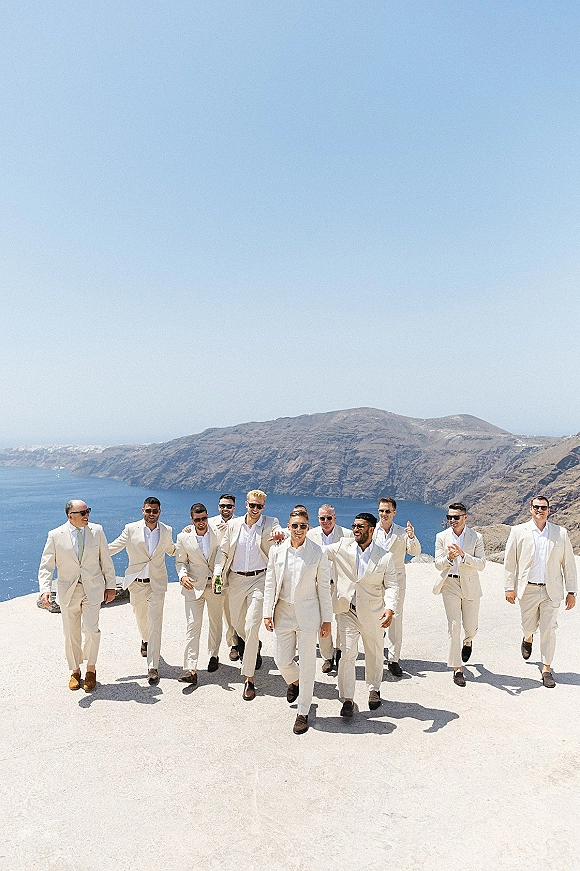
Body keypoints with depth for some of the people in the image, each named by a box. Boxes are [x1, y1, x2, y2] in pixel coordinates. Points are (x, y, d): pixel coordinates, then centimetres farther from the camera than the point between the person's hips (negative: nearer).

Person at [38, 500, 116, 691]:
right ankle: (75, 671, 30)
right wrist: (45, 589, -19)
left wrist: (110, 585, 5)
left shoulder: (96, 531, -2)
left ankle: (91, 668, 13)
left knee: (91, 629, -10)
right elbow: (46, 566, -4)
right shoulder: (55, 536, -5)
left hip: (93, 589, 0)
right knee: (71, 633, 9)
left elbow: (106, 561, 5)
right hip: (68, 591, 1)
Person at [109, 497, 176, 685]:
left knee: (155, 624, -7)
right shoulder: (131, 529, -7)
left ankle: (153, 667, -3)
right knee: (141, 617, 21)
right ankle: (145, 640, 55)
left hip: (157, 584, -1)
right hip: (137, 583, 1)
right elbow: (111, 548, -4)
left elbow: (172, 551, 17)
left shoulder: (166, 531, 0)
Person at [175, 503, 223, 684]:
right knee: (193, 626, -8)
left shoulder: (218, 534, -3)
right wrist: (183, 576, -15)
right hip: (194, 586, -1)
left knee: (216, 622, 15)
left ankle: (214, 656, 37)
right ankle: (190, 670, -9)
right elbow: (180, 561, 5)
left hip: (216, 585, 1)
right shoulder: (183, 538, -3)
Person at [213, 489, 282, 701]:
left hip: (259, 579, -4)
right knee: (237, 623, 19)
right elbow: (223, 551, 9)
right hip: (236, 579, 4)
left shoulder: (270, 523, -3)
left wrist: (280, 536, -46)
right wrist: (217, 573, -4)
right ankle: (254, 647, 53)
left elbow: (279, 534, -22)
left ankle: (249, 678, -1)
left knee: (251, 627, -12)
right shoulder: (233, 524, 4)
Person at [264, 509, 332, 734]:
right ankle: (294, 681, 44)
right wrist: (267, 613, 2)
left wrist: (326, 619, -1)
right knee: (282, 660, 8)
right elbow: (270, 584, 4)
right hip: (283, 612, 2)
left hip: (308, 614, -2)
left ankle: (303, 713, 21)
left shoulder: (317, 553, -8)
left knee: (307, 663, 4)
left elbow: (324, 587, -3)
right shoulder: (277, 551, -3)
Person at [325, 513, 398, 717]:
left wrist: (390, 608, -22)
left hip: (373, 613, 1)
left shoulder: (385, 557, -5)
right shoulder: (342, 547, -3)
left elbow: (391, 585, -5)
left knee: (374, 653, 16)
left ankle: (374, 690, 40)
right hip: (347, 611, 0)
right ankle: (347, 699, 6)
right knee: (348, 653, -6)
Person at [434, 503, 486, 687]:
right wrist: (449, 558, -24)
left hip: (471, 586, 0)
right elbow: (438, 565, -3)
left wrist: (463, 555, -26)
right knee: (454, 626, -7)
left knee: (470, 627, 9)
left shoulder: (476, 537, -3)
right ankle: (457, 670, 3)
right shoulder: (441, 537, 0)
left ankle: (468, 641, 47)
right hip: (450, 585, 0)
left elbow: (481, 564, -10)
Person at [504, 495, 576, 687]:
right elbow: (510, 561, 1)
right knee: (529, 625, 12)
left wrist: (571, 591, 2)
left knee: (548, 629, 1)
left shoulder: (560, 533, 1)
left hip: (552, 590, 0)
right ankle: (528, 638, 48)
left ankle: (546, 668, 15)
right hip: (528, 589, 0)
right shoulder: (518, 531, -2)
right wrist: (509, 587, -2)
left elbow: (569, 563, 4)